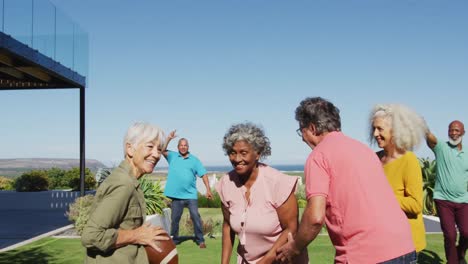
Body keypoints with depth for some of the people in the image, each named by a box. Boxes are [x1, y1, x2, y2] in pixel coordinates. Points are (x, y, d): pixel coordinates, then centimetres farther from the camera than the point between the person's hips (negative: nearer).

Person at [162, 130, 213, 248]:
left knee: (196, 217, -3)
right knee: (174, 218, 11)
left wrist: (208, 189, -9)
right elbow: (162, 150, -9)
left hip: (191, 195, -1)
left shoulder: (194, 160, 3)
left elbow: (203, 174, -1)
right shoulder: (173, 156, 6)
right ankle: (174, 239, 25)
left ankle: (200, 240, 7)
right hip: (176, 195, 1)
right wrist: (169, 138, -17)